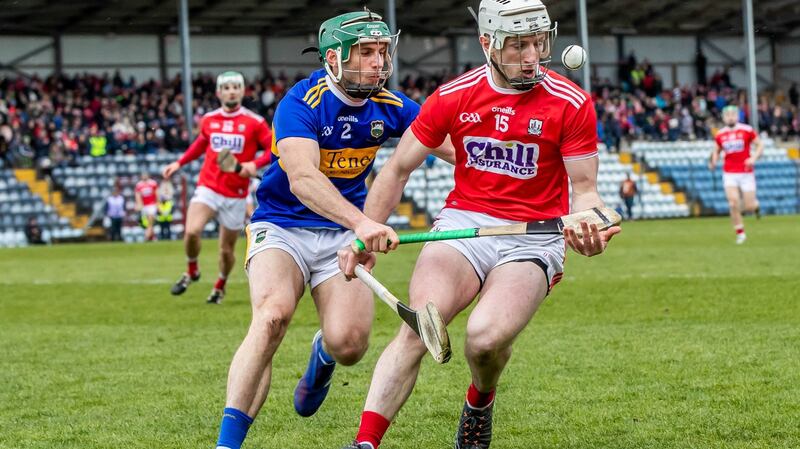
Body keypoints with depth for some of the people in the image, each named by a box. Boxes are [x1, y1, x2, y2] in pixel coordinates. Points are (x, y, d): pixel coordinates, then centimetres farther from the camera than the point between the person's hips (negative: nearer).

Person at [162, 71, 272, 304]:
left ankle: (220, 286, 35)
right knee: (191, 231, -23)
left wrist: (254, 164, -21)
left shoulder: (254, 122, -4)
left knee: (226, 249, 6)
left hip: (235, 195, -1)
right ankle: (191, 271, 6)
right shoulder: (209, 120, 6)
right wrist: (179, 163, 21)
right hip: (208, 186, 1)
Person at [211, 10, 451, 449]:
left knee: (349, 343, -16)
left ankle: (322, 354, 26)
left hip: (343, 234, 4)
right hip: (282, 227, -4)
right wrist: (361, 221, -50)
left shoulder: (390, 107, -2)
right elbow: (302, 177, -35)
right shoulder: (301, 103, -19)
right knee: (272, 315, -31)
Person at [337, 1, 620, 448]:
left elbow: (584, 189, -1)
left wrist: (589, 226, -24)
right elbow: (398, 169, 10)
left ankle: (480, 402, 8)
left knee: (487, 336, -28)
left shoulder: (571, 104, -5)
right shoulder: (453, 97, 1)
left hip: (532, 239, -2)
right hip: (462, 224, 2)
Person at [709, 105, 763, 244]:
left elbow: (760, 145, 2)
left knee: (749, 207, -2)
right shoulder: (721, 134, 5)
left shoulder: (747, 130, -4)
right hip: (729, 174, 2)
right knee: (733, 204, -14)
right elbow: (716, 151, 20)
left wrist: (754, 158, -16)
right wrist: (714, 162, -1)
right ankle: (740, 233, 0)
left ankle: (755, 204, 36)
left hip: (746, 173, -2)